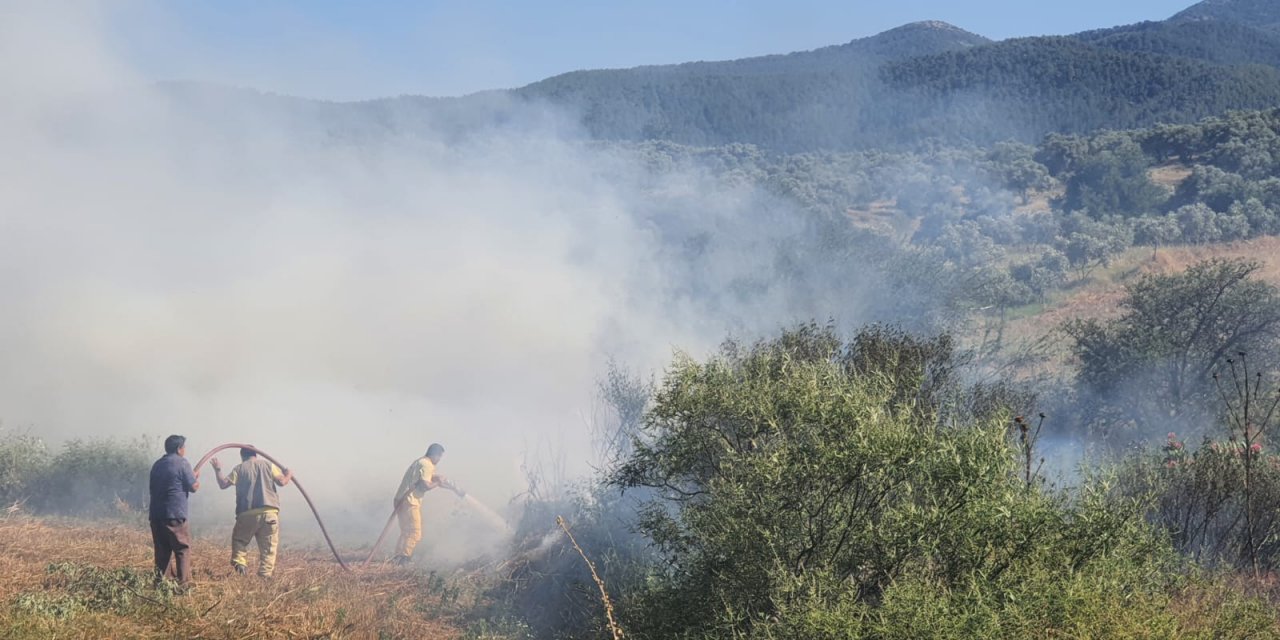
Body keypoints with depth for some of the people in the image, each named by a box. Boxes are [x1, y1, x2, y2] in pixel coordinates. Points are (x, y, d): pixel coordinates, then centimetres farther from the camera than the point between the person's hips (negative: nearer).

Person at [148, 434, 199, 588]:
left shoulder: (157, 465, 15)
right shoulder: (182, 463, -6)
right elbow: (194, 487, -5)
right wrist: (197, 478, 16)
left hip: (156, 514, 7)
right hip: (175, 515, -7)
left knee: (162, 550, 12)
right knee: (183, 549, -2)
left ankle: (159, 582, 10)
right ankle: (184, 584, -7)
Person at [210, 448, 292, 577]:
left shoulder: (239, 468, 8)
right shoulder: (268, 465, 11)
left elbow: (223, 484, 2)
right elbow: (281, 481, 2)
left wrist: (218, 471, 18)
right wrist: (288, 475, 23)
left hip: (248, 513, -1)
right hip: (270, 512, 1)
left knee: (239, 541, 16)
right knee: (268, 546, 6)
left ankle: (239, 564, -6)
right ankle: (265, 574, 0)